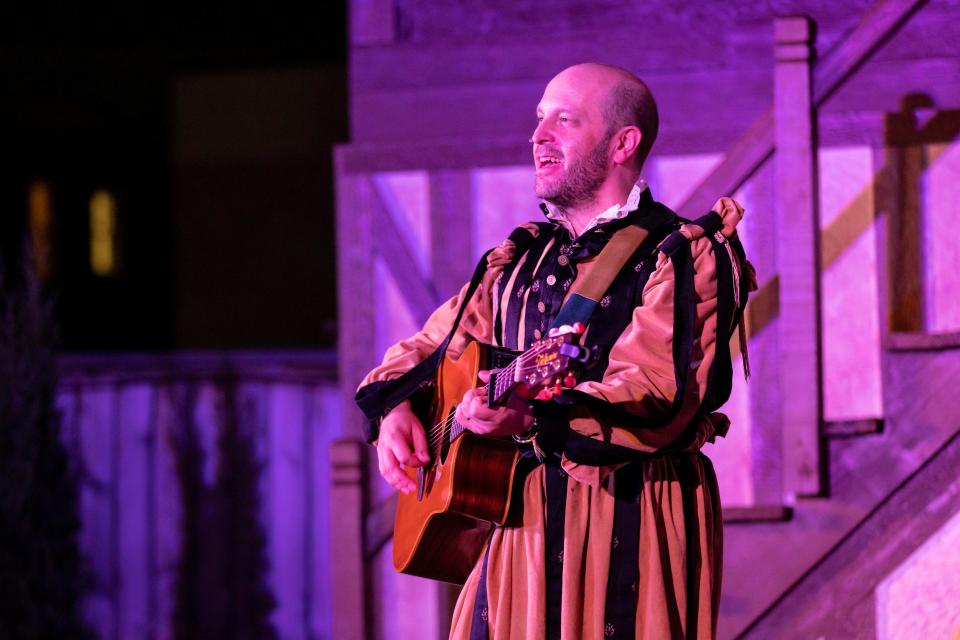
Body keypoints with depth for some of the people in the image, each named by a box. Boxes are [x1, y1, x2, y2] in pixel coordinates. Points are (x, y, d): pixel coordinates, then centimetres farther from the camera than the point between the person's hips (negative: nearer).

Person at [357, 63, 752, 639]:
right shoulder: (522, 259, 16)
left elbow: (660, 397, -20)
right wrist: (395, 412, 1)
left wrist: (535, 416, -34)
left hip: (629, 528, -6)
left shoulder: (684, 256, -6)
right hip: (518, 523, 6)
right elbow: (426, 349, 23)